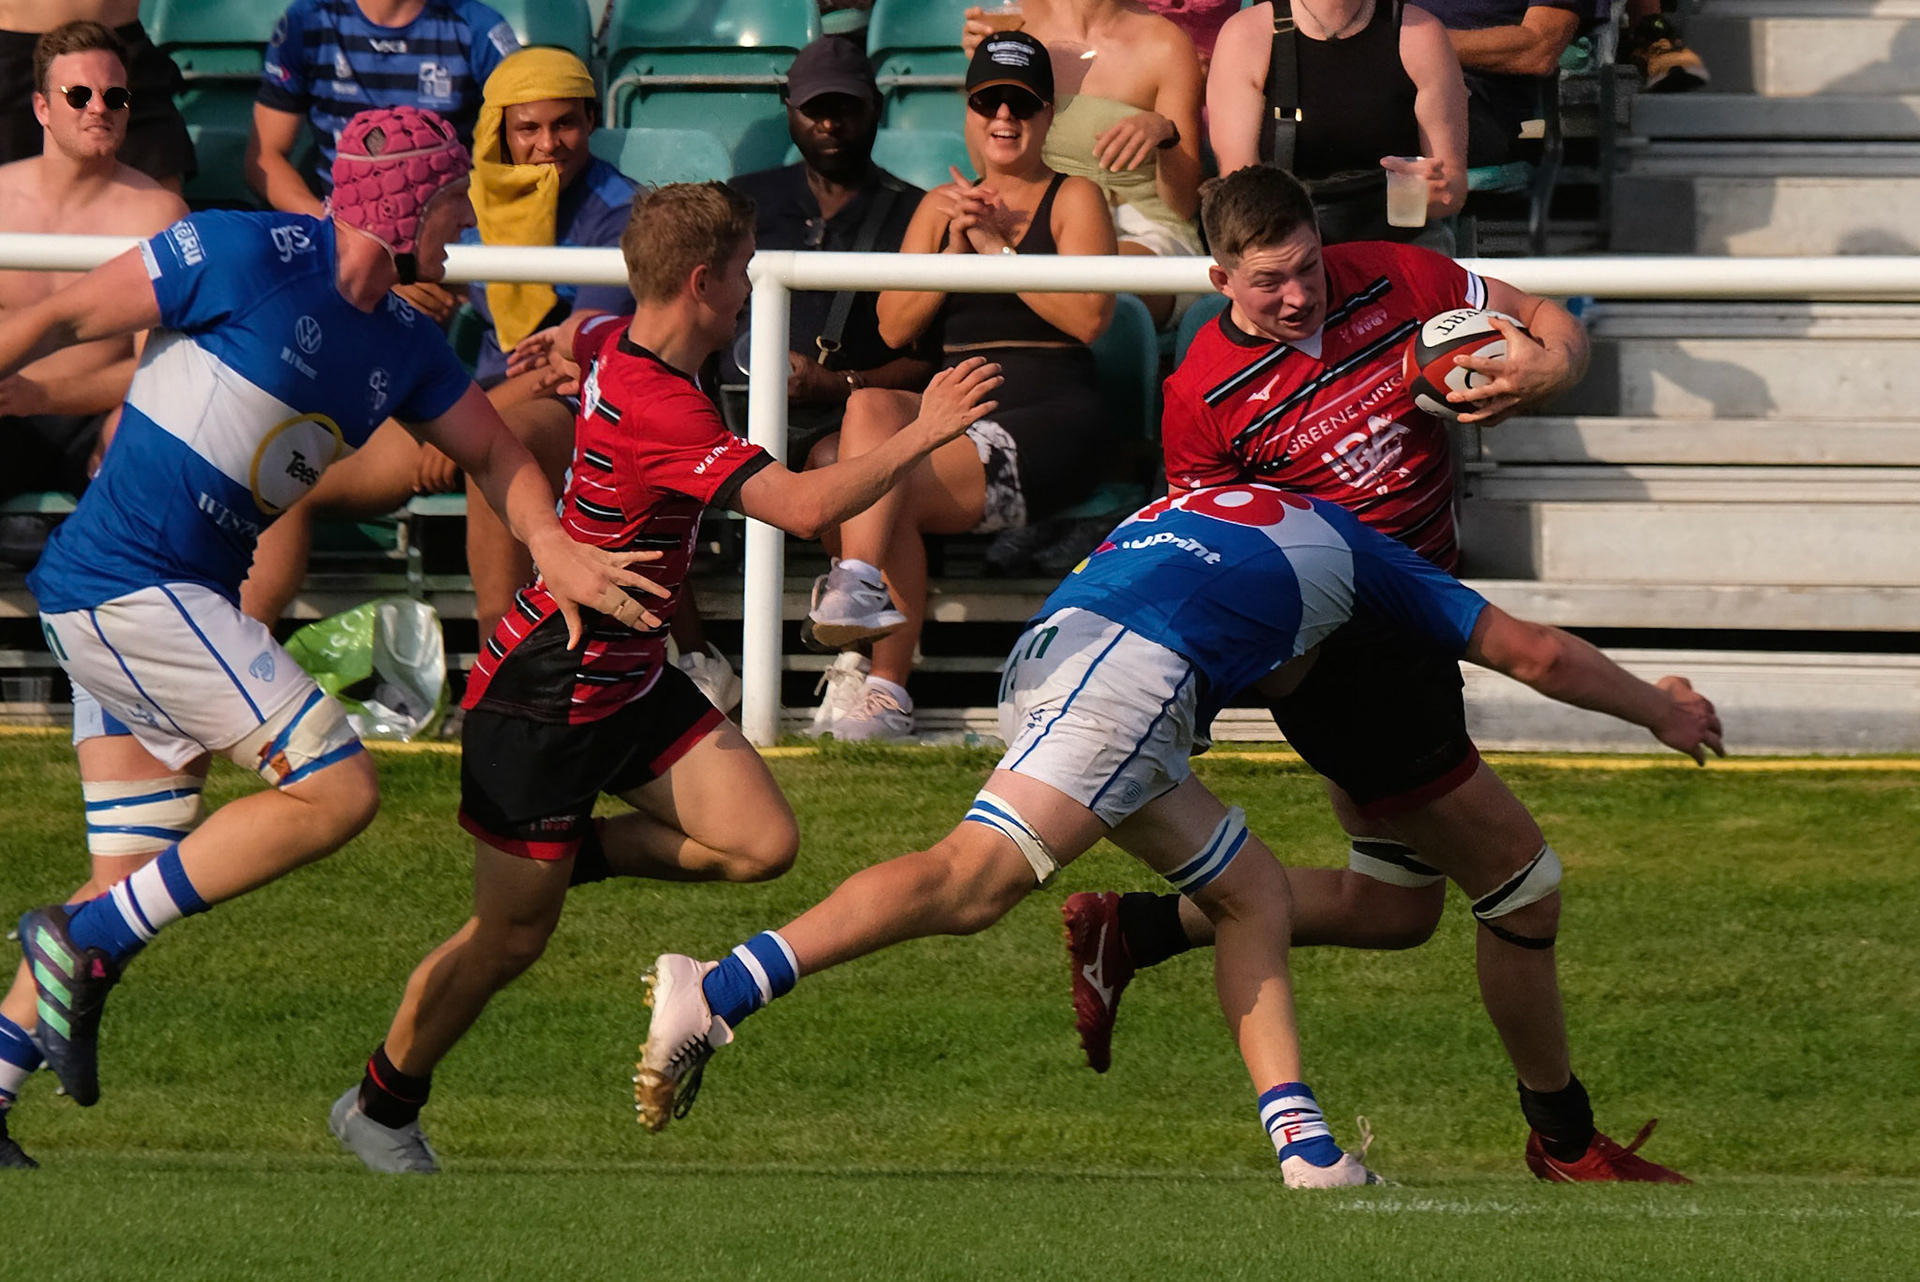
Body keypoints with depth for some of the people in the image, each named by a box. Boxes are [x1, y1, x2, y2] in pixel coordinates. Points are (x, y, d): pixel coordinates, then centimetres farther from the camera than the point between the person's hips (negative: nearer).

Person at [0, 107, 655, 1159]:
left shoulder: (401, 347, 12)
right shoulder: (242, 257, -12)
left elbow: (494, 452, 23)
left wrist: (548, 543, 3)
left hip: (182, 600, 9)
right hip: (128, 587, -9)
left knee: (140, 880, 11)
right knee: (335, 791, -14)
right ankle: (86, 941, -10)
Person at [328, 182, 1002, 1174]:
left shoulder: (614, 343, -1)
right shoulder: (661, 410, -30)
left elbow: (573, 339, 26)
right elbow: (804, 506, -36)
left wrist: (556, 349, 46)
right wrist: (921, 436, -28)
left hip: (630, 678, 9)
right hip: (542, 698, -9)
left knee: (762, 844, -6)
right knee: (511, 938, 2)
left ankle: (568, 855, 16)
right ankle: (379, 1107, 22)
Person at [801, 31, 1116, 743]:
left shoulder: (1073, 198, 7)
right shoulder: (939, 205, 21)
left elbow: (1089, 316, -10)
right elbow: (894, 327, 9)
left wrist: (999, 247, -9)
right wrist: (956, 247, -4)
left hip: (1049, 417, -5)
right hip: (953, 411, 5)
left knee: (895, 485, -28)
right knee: (868, 405, -30)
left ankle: (886, 688, -28)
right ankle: (858, 586, -42)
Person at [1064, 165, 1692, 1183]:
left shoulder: (1390, 281, -3)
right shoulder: (1205, 395, -15)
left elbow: (1546, 321, 5)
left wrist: (1547, 368, -16)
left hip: (1415, 628, 8)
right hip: (1342, 658, -8)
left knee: (1393, 909, 20)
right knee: (1521, 880, -4)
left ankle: (1129, 933, 26)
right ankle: (1564, 1140, 14)